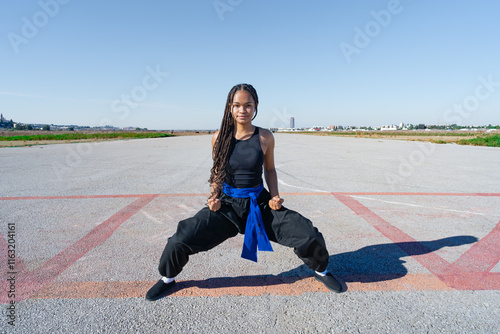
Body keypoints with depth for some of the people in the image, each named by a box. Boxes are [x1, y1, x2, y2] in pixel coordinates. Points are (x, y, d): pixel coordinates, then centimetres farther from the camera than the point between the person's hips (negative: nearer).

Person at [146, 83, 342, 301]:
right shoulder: (220, 138, -4)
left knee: (310, 237, -9)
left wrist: (274, 196, -6)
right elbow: (217, 172, 9)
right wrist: (214, 196, -7)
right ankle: (168, 278, 24)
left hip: (260, 203, 0)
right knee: (179, 241, -12)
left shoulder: (265, 137, -5)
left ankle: (320, 270, 28)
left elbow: (270, 169, 9)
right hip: (227, 203, 0)